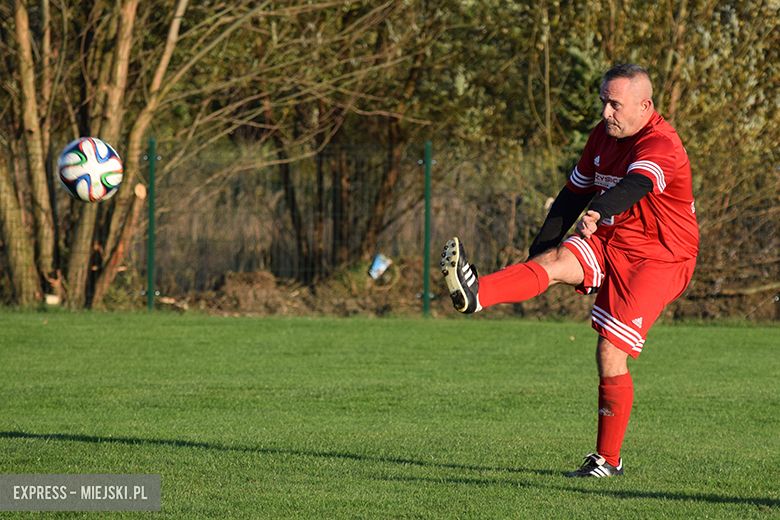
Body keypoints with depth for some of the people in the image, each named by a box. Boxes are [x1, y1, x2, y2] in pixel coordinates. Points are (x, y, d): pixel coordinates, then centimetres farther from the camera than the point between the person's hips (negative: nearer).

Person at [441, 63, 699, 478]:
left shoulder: (661, 145, -21)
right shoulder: (603, 135, 5)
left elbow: (636, 186, -42)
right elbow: (575, 193, 15)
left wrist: (598, 212, -61)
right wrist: (541, 245, 9)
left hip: (658, 260, -7)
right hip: (608, 243, 7)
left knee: (611, 355, -12)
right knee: (553, 262, -24)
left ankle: (609, 458, 2)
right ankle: (475, 294, -49)